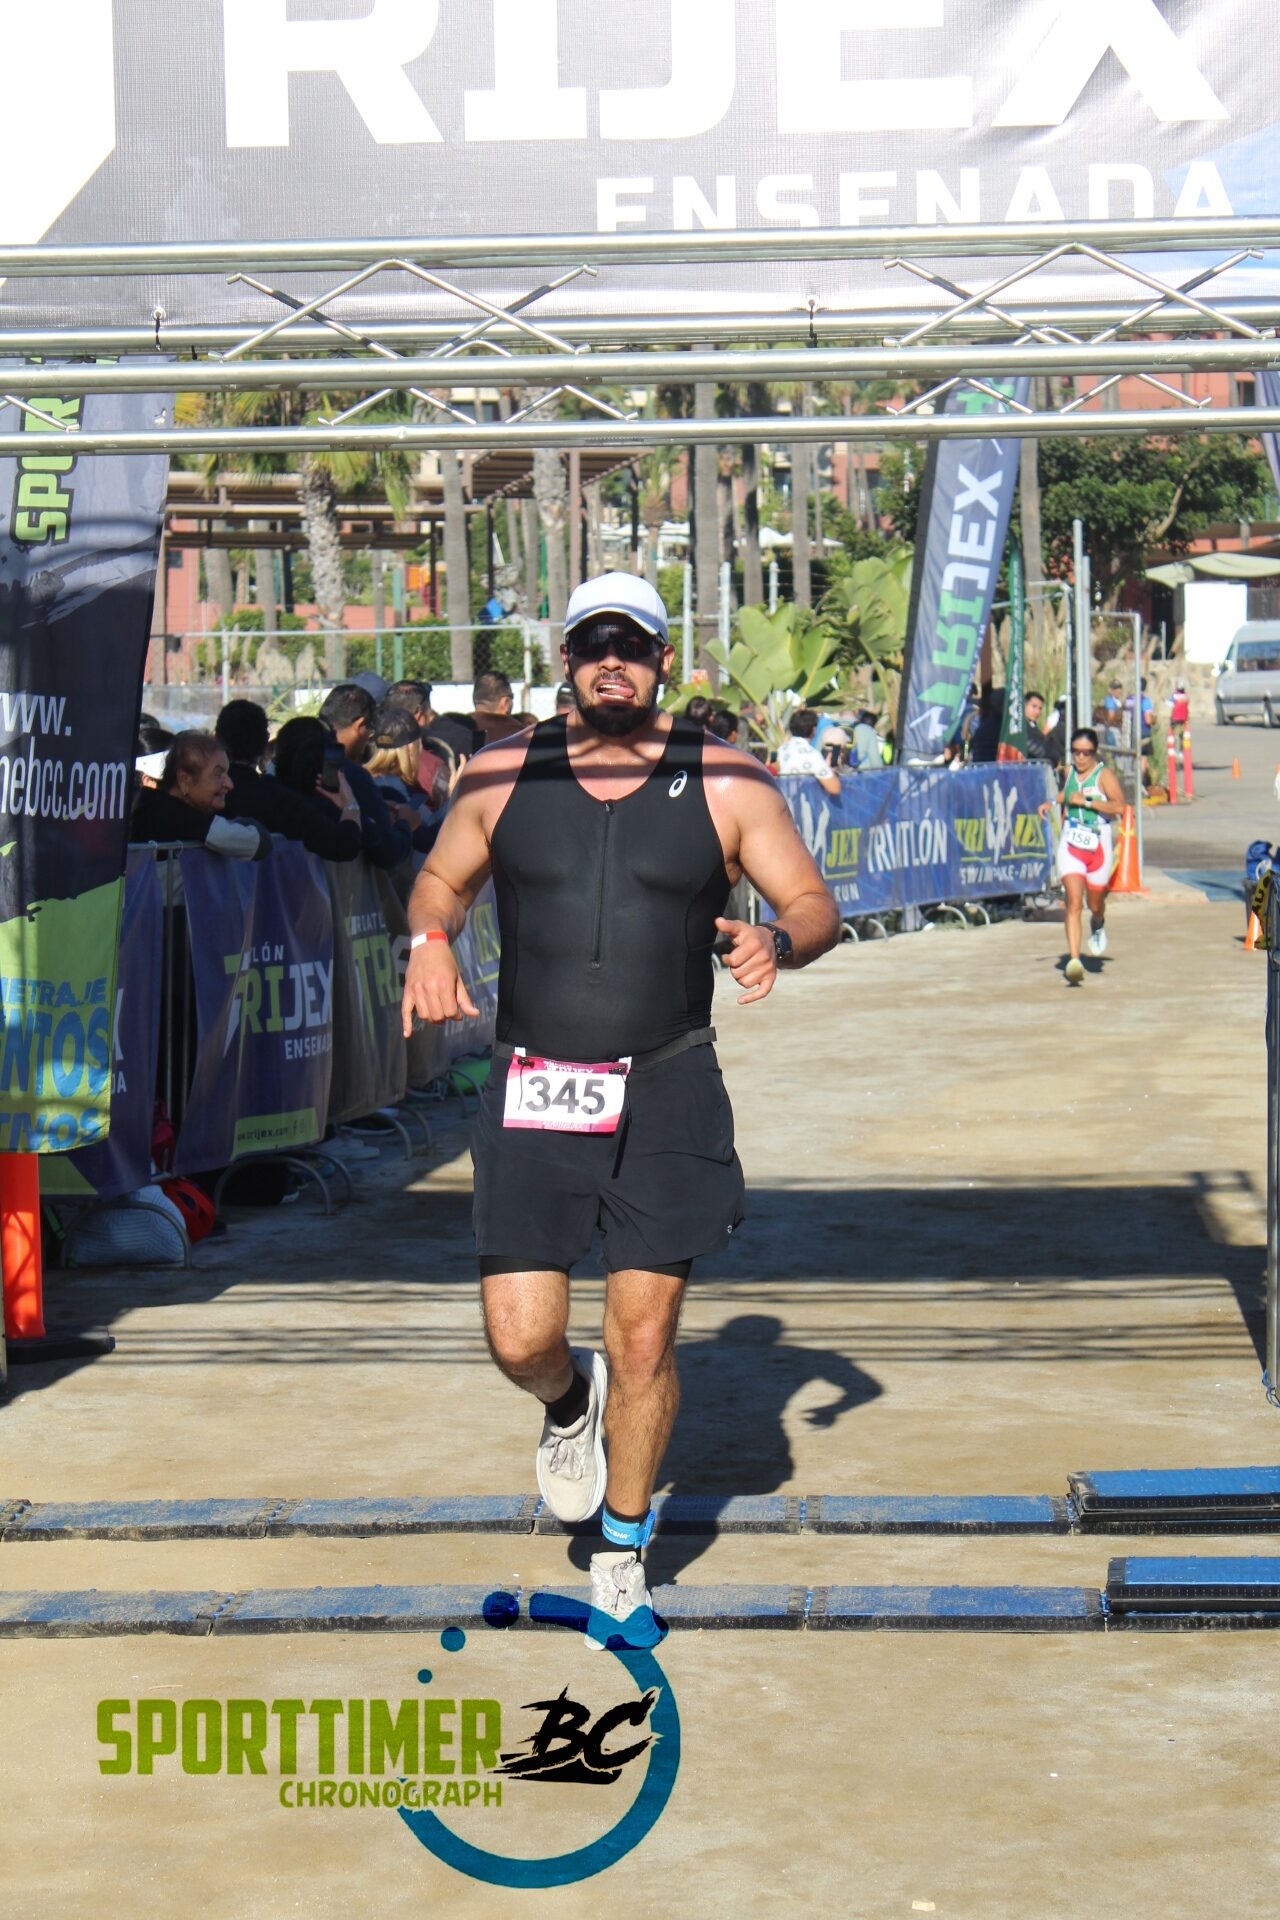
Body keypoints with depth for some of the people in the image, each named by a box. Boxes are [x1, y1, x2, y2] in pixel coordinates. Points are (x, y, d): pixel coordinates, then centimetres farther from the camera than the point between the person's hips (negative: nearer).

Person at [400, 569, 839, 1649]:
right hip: (532, 1094, 1)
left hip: (666, 1094, -1)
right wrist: (430, 940, -5)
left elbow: (815, 906, 5)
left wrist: (778, 942, -18)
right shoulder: (503, 775, 5)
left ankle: (622, 1563, 22)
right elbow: (442, 880, 18)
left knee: (645, 1339, 2)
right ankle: (570, 1405, 33)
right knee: (522, 1340, -6)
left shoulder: (726, 784, 2)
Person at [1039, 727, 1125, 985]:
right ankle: (1074, 960, -23)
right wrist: (1054, 803, 14)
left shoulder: (1104, 775, -10)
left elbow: (1119, 806, -24)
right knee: (1074, 902, -14)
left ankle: (1098, 925, 52)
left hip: (1098, 847, -2)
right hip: (1071, 846, 3)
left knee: (1095, 904, 14)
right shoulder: (1070, 773, 7)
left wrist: (1086, 801, -25)